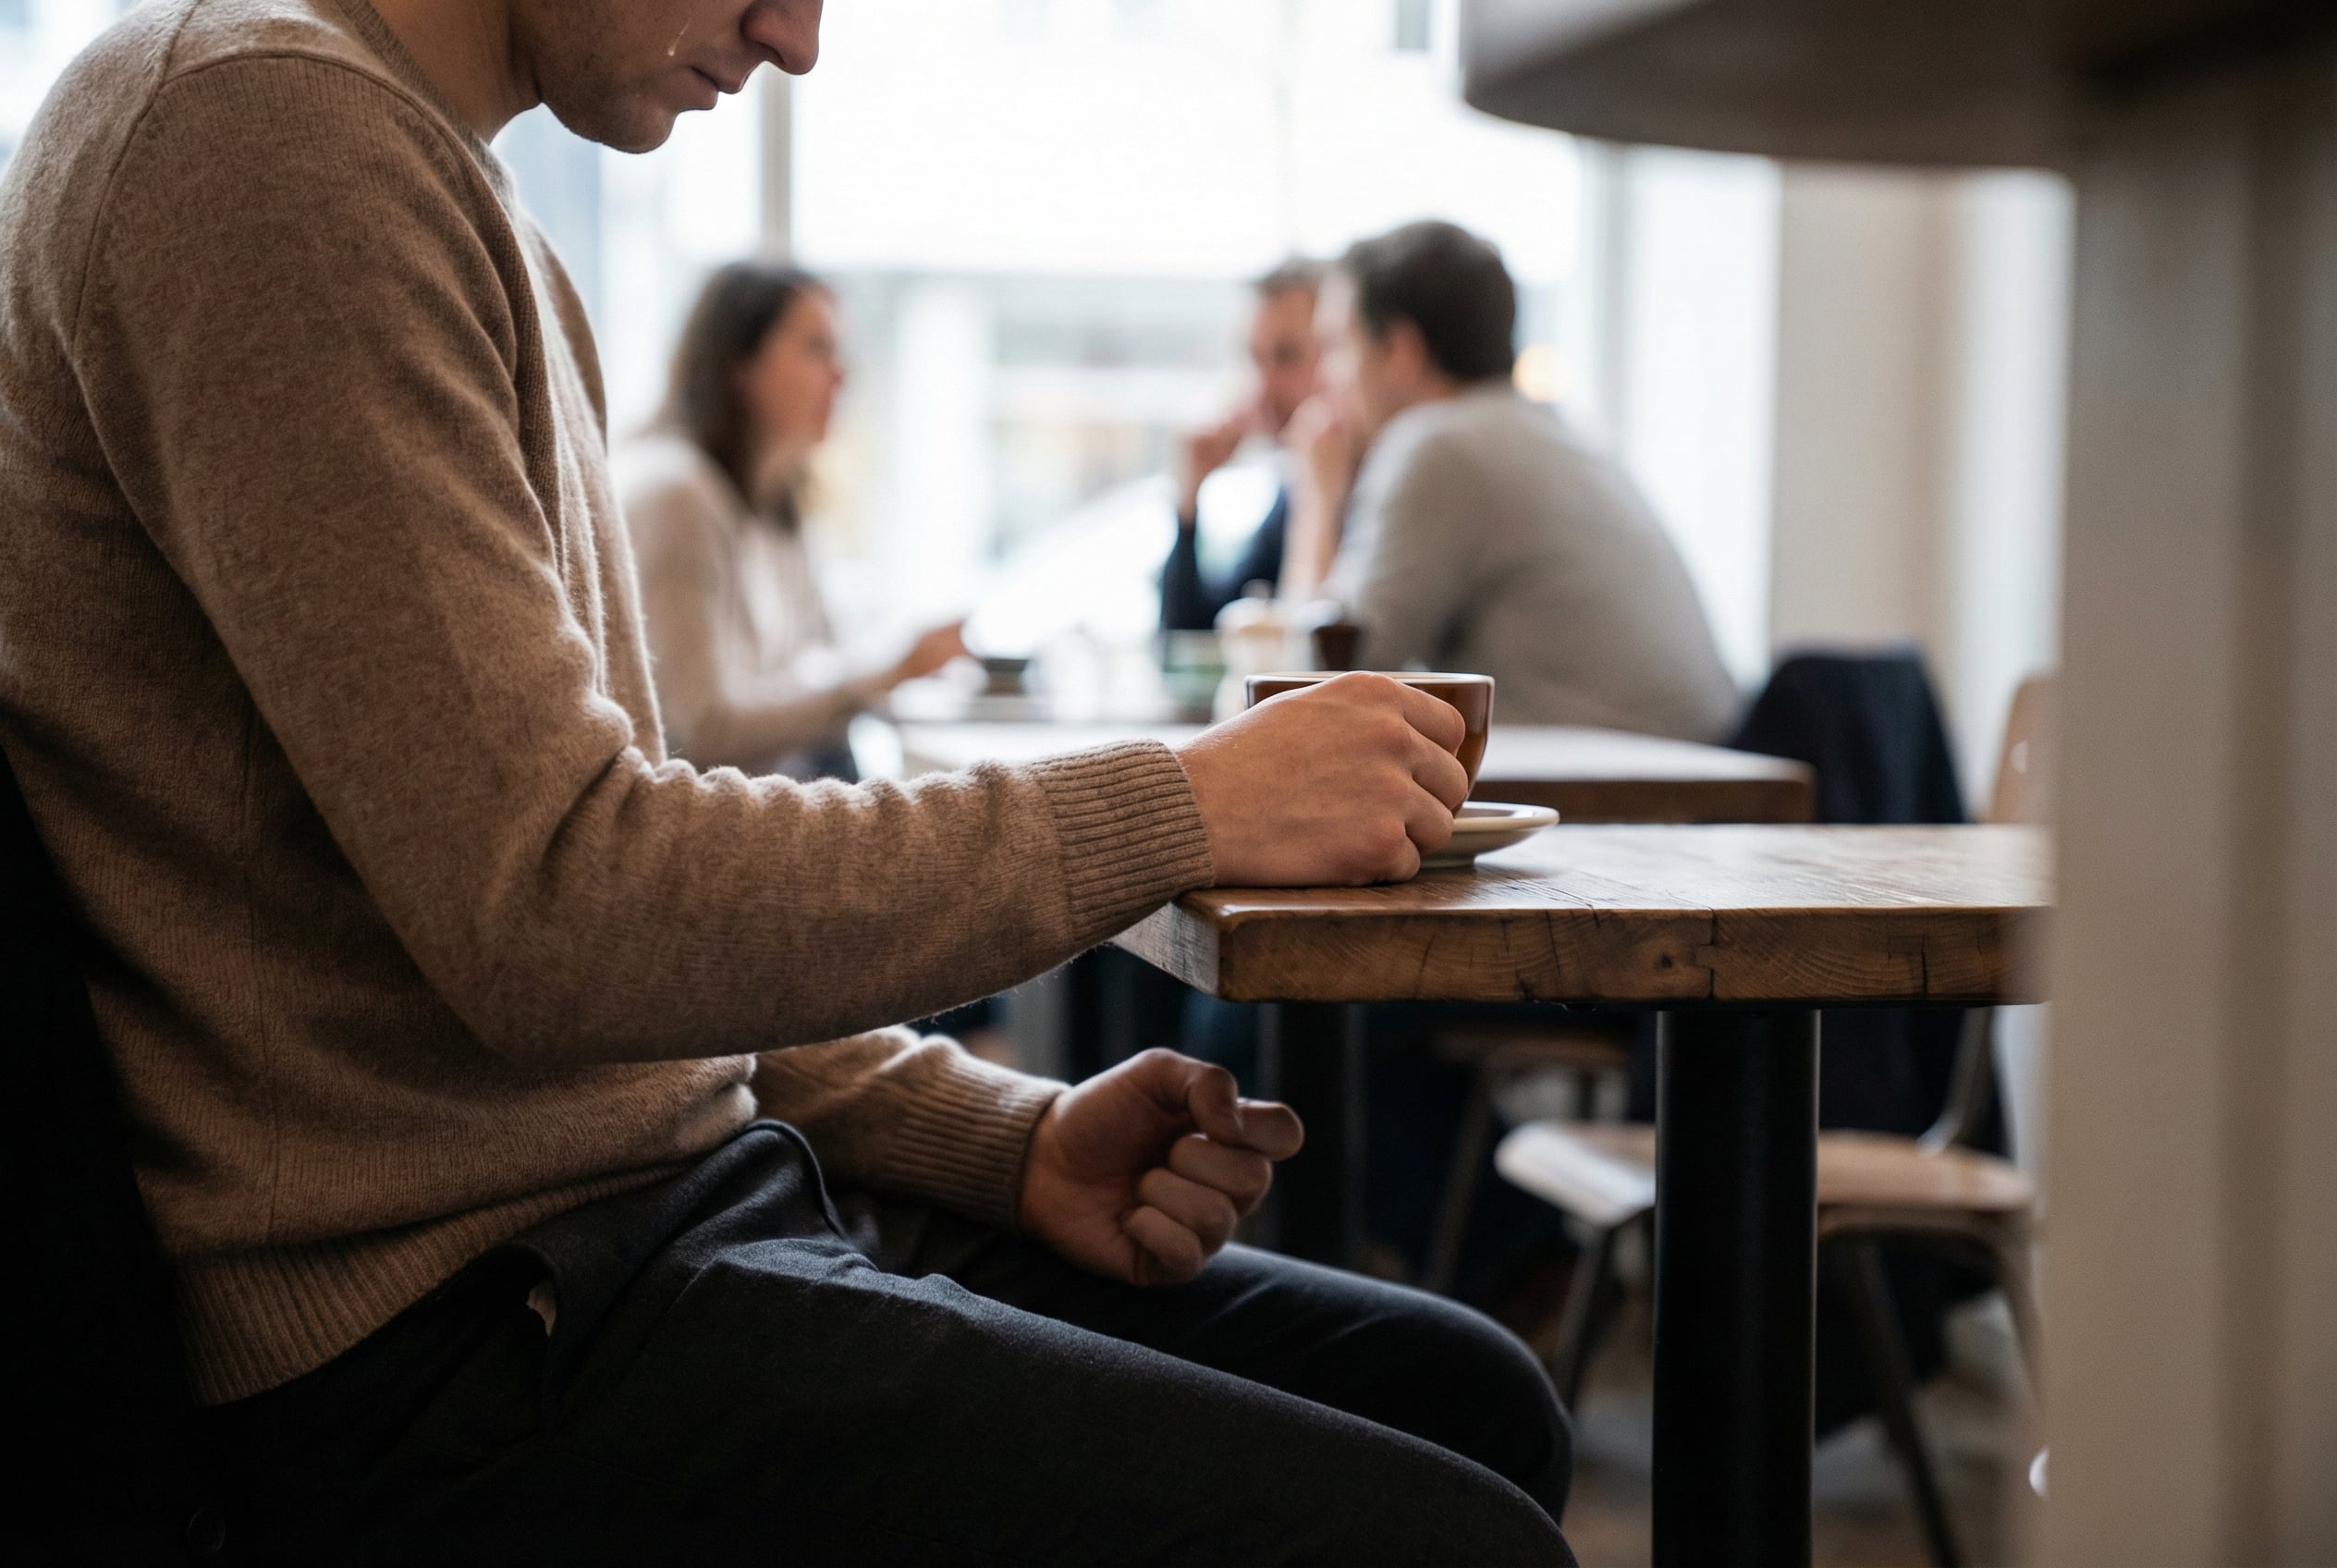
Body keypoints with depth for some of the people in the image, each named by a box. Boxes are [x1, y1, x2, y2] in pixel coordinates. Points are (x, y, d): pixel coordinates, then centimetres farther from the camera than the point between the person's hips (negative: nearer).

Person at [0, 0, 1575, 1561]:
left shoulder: (441, 186, 17)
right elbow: (549, 915, -23)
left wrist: (1013, 1142, 3)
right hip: (459, 1325, -10)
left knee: (1470, 1398, 10)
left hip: (660, 1190, 10)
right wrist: (1183, 805, -15)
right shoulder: (263, 133, -15)